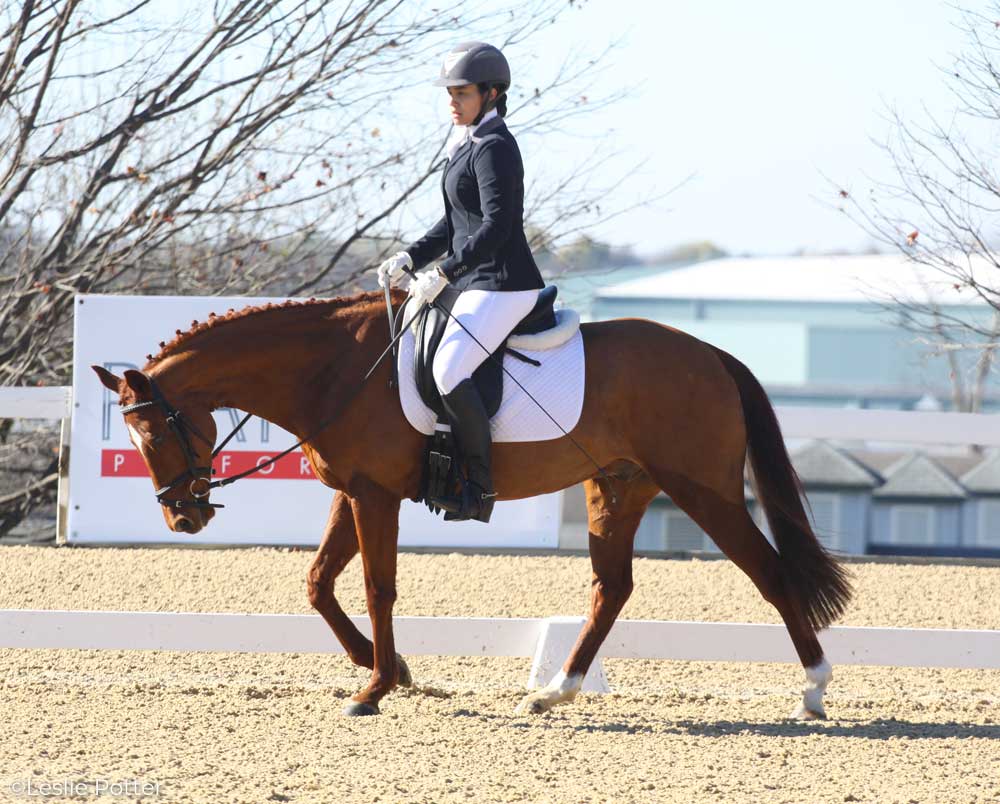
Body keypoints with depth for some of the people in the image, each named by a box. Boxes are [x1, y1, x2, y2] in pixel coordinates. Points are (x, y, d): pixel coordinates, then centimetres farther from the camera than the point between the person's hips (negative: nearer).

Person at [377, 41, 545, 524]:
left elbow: (495, 227, -22)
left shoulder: (494, 148, -14)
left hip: (501, 285, -11)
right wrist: (410, 259, 10)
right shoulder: (469, 144, 17)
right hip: (477, 284, 11)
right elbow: (454, 225, 23)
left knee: (449, 370, -25)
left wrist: (443, 273, -24)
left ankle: (481, 487, -19)